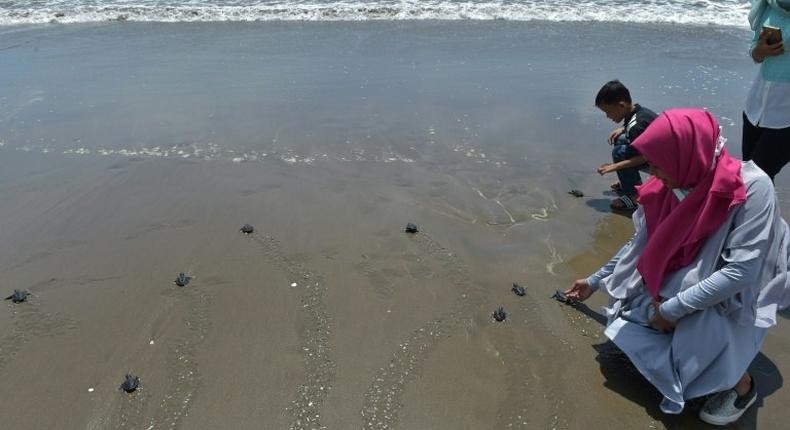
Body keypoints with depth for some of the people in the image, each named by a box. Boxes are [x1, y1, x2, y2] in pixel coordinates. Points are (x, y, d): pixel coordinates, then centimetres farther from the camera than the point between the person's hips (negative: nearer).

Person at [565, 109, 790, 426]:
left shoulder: (752, 187, -30)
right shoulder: (669, 189, -13)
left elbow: (742, 271, -33)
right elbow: (641, 245, 2)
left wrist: (674, 308, -32)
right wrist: (595, 281, 9)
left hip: (734, 295, -5)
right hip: (683, 282, 5)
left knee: (698, 320, -35)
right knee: (626, 327, -9)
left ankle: (741, 385, -7)